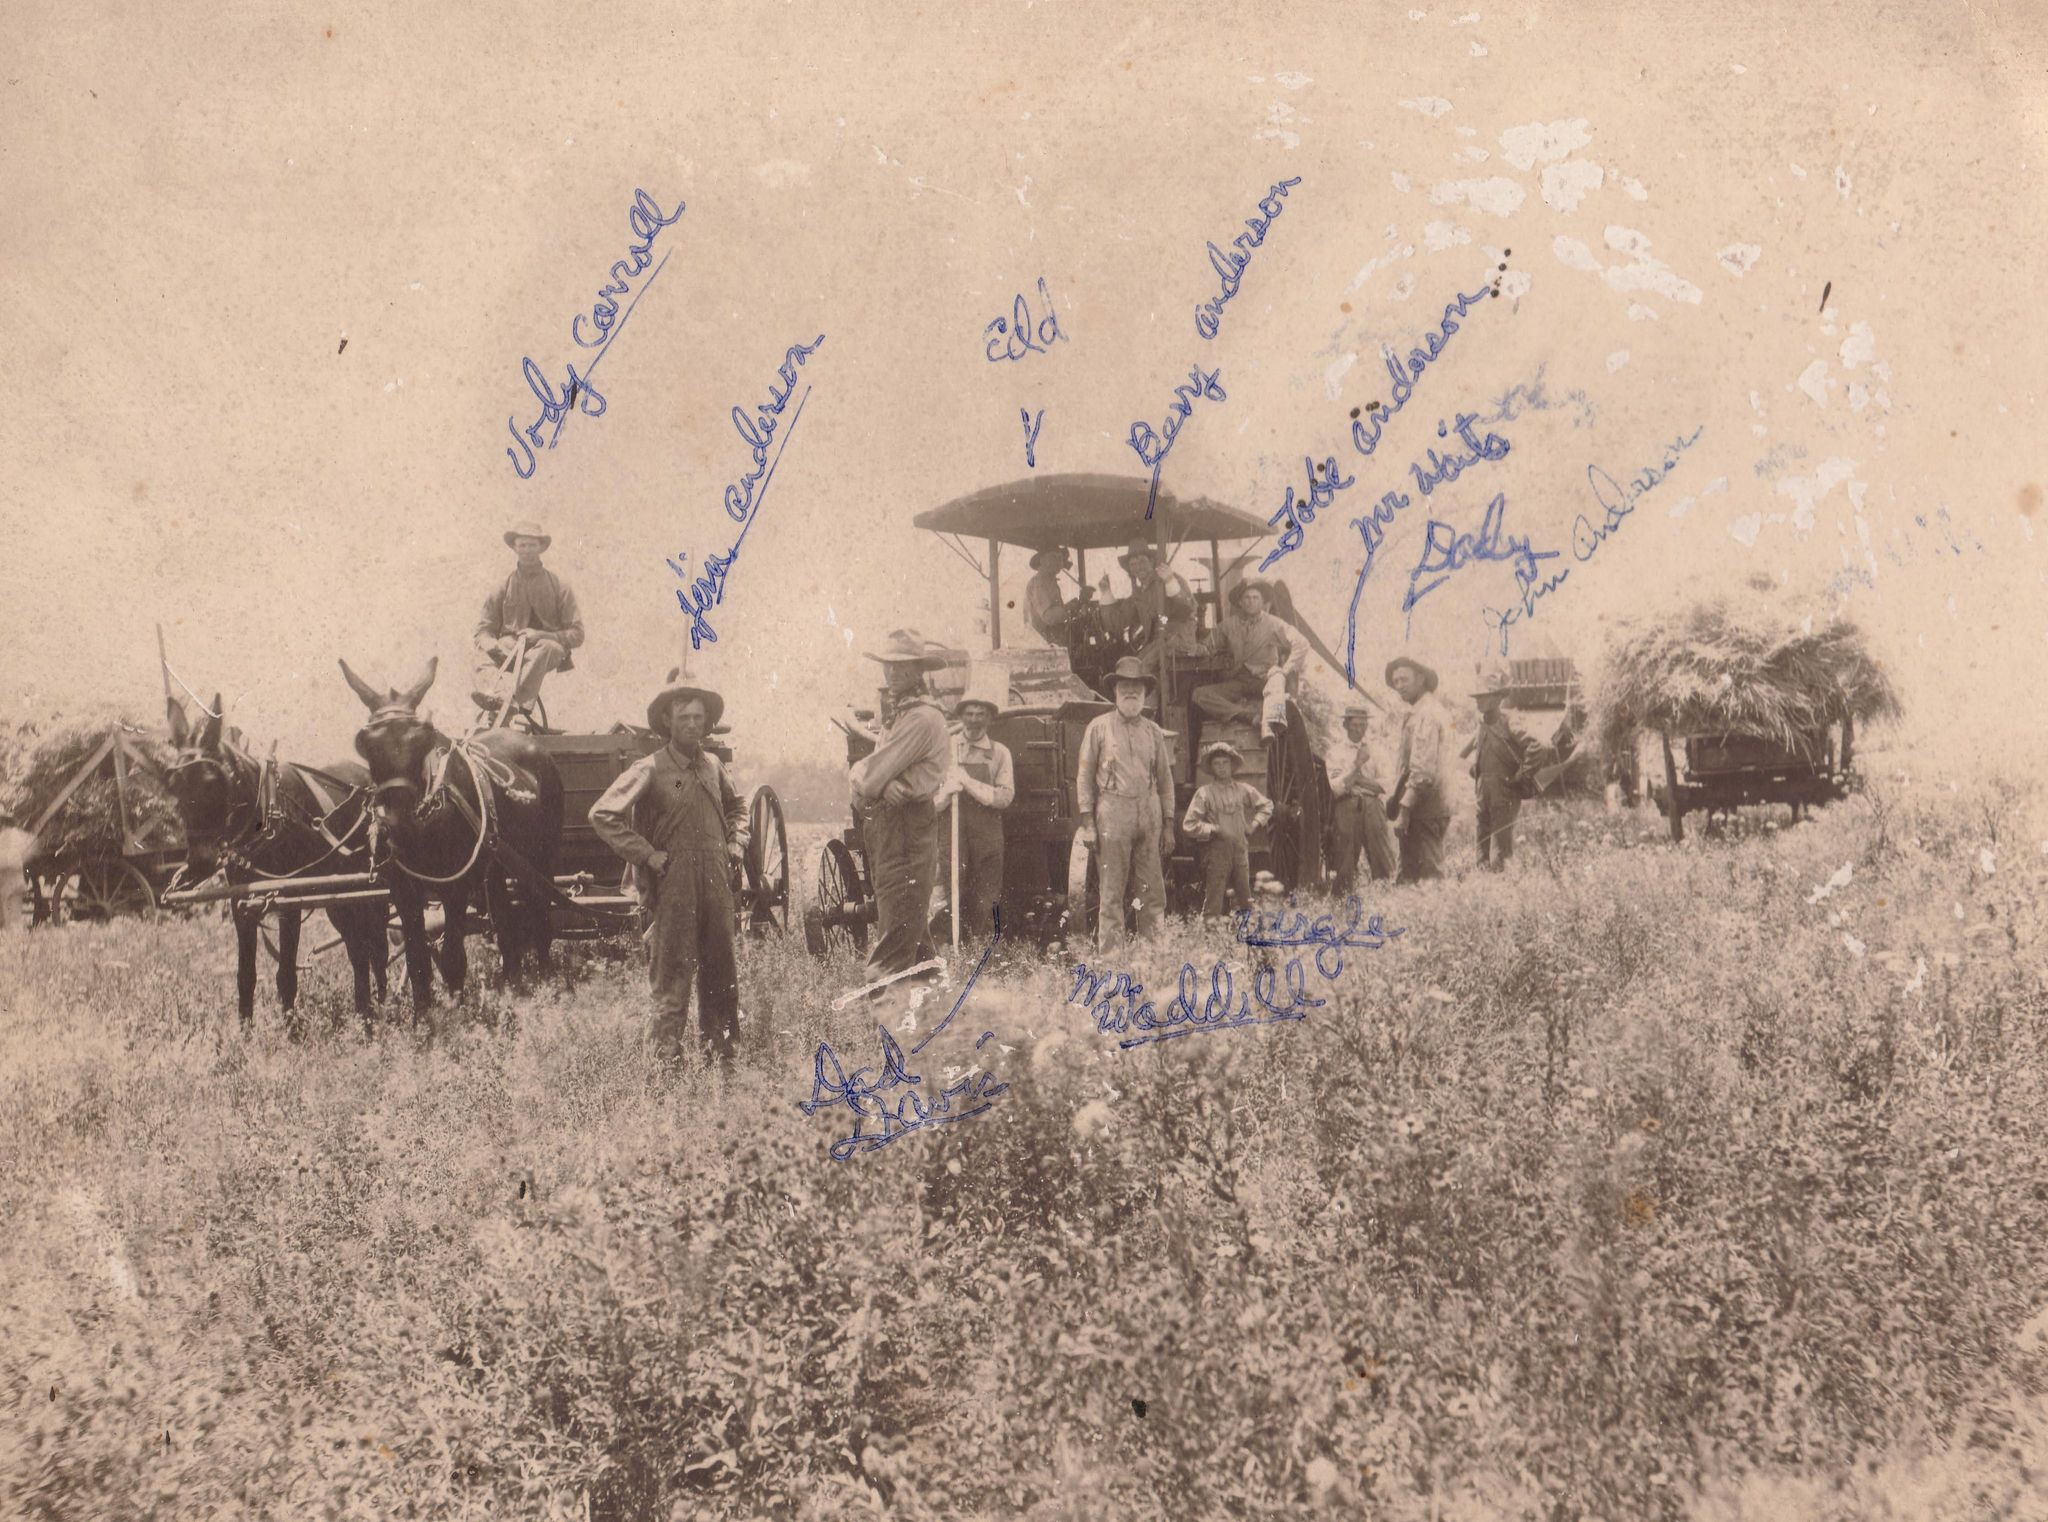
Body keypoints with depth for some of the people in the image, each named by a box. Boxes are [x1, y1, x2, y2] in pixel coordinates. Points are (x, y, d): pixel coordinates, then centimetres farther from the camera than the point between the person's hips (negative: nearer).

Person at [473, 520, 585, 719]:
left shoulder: (559, 587, 9)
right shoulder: (502, 588, 13)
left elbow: (576, 634, 2)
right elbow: (483, 630, 10)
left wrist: (540, 635, -14)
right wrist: (491, 644, -15)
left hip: (547, 648, -2)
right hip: (510, 649, 2)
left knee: (549, 647, -37)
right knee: (484, 652, -29)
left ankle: (517, 701, -54)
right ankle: (492, 696, -56)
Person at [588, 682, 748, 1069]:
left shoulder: (712, 765, 12)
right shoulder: (650, 770, -7)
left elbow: (736, 807, 30)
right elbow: (602, 814, -12)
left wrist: (736, 843, 14)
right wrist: (646, 854, -12)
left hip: (717, 883, 6)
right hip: (673, 885, -6)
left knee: (722, 972, 10)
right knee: (673, 973, -2)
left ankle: (722, 1052, 21)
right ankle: (668, 1056, 6)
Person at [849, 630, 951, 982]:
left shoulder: (922, 718, -12)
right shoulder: (899, 715, 22)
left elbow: (870, 778, -16)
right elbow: (866, 782, 17)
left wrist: (862, 773, 5)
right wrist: (883, 784, -3)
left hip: (906, 834, -10)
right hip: (888, 831, 10)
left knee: (894, 938, -12)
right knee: (914, 936, 17)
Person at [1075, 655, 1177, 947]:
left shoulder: (1154, 732, 14)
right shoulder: (1099, 727, 5)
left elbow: (1165, 779, 16)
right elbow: (1084, 775, 3)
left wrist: (1168, 824, 10)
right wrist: (1087, 821, -4)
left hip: (1149, 813, 3)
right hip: (1113, 813, -3)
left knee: (1153, 892, 3)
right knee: (1112, 893, -4)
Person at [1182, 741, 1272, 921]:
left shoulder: (1243, 789, 9)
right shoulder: (1204, 792, -3)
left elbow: (1266, 805, 24)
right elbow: (1190, 824, -5)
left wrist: (1255, 823, 11)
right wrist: (1213, 829, -12)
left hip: (1241, 848, 4)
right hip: (1216, 850, -4)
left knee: (1246, 898, 8)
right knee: (1213, 901, -7)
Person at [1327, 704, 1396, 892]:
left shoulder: (1373, 750, 17)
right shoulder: (1335, 752, 6)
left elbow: (1383, 785, 12)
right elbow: (1335, 787, -6)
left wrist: (1360, 780, -4)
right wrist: (1357, 765, -11)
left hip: (1372, 808, 3)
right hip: (1348, 807, -3)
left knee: (1384, 862, -6)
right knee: (1347, 864, -3)